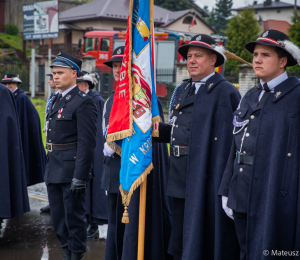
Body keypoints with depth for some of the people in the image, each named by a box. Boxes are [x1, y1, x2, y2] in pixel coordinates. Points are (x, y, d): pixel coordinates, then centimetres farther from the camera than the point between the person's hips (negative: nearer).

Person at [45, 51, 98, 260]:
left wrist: (80, 177, -21)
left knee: (75, 217, 0)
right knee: (59, 217, 16)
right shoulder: (57, 101, 15)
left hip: (72, 170, -9)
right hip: (54, 171, 9)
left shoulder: (83, 102, -13)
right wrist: (49, 169, 17)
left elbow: (87, 143, -18)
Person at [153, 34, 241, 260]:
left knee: (205, 240, 3)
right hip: (181, 178, 8)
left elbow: (232, 139, -16)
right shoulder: (181, 91, 15)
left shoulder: (226, 92, -10)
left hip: (207, 178, -7)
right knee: (180, 240, 17)